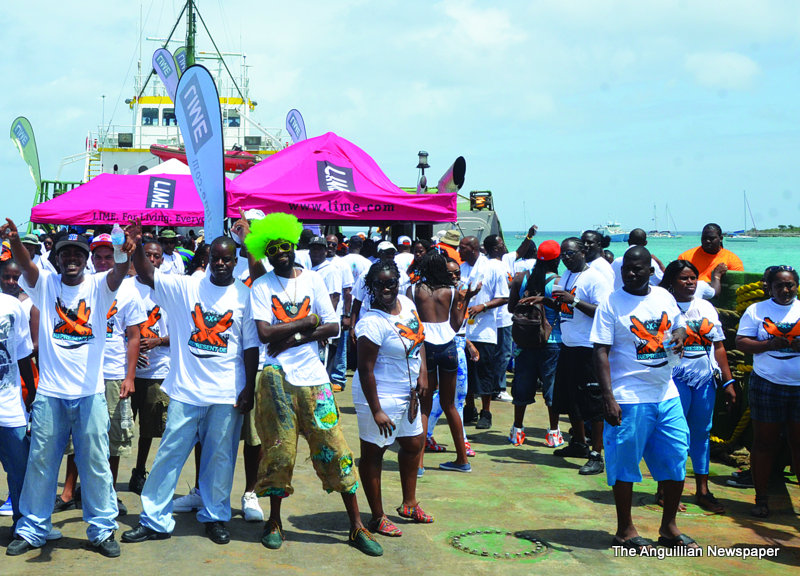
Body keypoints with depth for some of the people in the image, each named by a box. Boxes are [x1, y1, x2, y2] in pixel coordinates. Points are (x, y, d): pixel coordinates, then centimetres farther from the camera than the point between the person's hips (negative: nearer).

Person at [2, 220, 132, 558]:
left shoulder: (99, 286, 1)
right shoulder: (45, 283, 4)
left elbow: (119, 272, -20)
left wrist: (122, 252, -43)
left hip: (90, 393, -1)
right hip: (49, 393, 1)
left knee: (96, 465, 6)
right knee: (40, 463, 10)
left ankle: (103, 530, 17)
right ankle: (31, 530, 23)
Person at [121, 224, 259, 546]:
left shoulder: (245, 296, 1)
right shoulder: (186, 287, 2)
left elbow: (251, 346, 3)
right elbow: (147, 275, -8)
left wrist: (249, 388, 0)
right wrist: (137, 247, -27)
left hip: (227, 393, 0)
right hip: (187, 389, 0)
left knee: (220, 456, 8)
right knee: (170, 453, 4)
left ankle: (215, 517, 23)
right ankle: (154, 520, 12)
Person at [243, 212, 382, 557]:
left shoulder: (312, 280, 6)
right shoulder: (261, 286, 1)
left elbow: (333, 327, -1)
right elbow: (265, 333, -12)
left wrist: (294, 338, -11)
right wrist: (308, 322, -8)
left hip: (314, 377, 2)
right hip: (278, 377, -1)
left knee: (335, 449, 1)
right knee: (279, 450, 4)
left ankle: (357, 527, 7)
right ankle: (274, 522, 22)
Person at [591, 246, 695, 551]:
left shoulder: (664, 297, 7)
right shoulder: (611, 304, -8)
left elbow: (679, 325, 23)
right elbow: (601, 353, -11)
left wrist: (680, 334, -4)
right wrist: (608, 397, -19)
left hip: (666, 394, 6)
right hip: (629, 397, -5)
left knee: (676, 458, 8)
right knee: (625, 462, 2)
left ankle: (668, 527, 24)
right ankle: (625, 530, 17)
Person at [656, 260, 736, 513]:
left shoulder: (707, 308, 14)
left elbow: (719, 347, 15)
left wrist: (728, 381, 12)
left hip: (705, 379, 5)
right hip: (676, 378, -5)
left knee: (702, 433, 9)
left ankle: (702, 490, 16)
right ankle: (664, 490, 7)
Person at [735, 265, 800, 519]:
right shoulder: (756, 310, 6)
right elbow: (741, 342, -1)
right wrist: (770, 344, -17)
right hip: (767, 385, -1)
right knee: (764, 442, 3)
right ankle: (761, 498, 11)